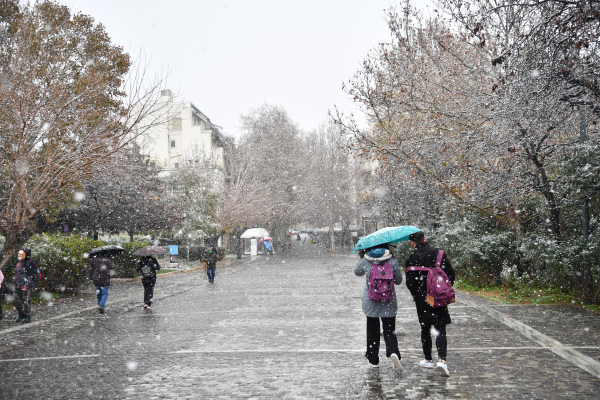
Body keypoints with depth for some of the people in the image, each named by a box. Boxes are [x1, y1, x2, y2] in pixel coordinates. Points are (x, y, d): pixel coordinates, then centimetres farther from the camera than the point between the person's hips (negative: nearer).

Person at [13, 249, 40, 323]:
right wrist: (15, 285, 21)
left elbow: (31, 277, -15)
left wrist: (27, 286, -21)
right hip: (17, 286, 8)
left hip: (26, 287, -8)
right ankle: (21, 314, 26)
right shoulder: (18, 263, 16)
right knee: (16, 301, 8)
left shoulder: (30, 264, -11)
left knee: (26, 302, -2)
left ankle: (27, 316, 10)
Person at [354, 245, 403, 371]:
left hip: (370, 302, 0)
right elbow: (398, 280, 4)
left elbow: (357, 272, 15)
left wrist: (361, 256, 25)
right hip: (388, 303, 0)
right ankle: (393, 352, -21)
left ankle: (373, 360, 15)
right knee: (389, 330, 5)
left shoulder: (365, 261, -6)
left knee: (373, 331, 11)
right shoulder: (393, 261, -6)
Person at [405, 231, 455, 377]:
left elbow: (410, 283, -10)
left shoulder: (411, 259, -9)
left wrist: (418, 296, 5)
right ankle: (442, 359, -14)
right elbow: (451, 274, 1)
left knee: (425, 329, 14)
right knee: (441, 330, 3)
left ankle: (428, 360, 23)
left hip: (422, 299, -1)